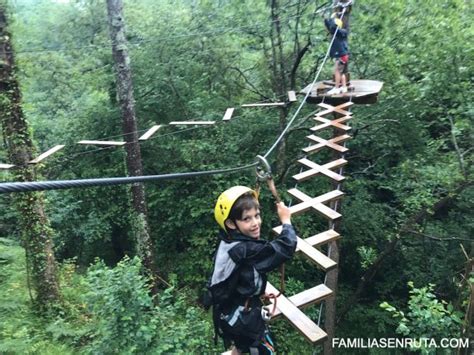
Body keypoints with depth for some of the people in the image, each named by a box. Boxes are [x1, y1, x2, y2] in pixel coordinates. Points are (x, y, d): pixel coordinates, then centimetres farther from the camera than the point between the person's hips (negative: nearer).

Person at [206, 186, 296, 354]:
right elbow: (285, 248, -33)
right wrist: (286, 220, -21)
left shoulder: (228, 243, -7)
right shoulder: (245, 250, -34)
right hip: (243, 315, -8)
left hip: (227, 311, 8)